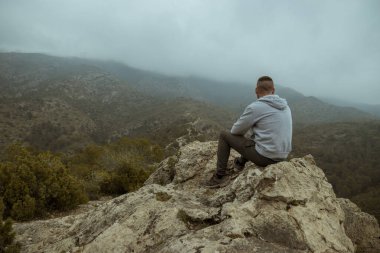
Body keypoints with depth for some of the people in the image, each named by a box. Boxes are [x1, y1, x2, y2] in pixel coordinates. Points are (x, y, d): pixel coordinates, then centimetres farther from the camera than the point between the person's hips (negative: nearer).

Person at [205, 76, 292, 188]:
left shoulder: (254, 107, -16)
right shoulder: (285, 106, 6)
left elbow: (236, 130, -4)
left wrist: (240, 133, 20)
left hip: (264, 156, -7)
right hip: (281, 156, 7)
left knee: (224, 135, 7)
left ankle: (220, 176, 12)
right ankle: (241, 162, 52)